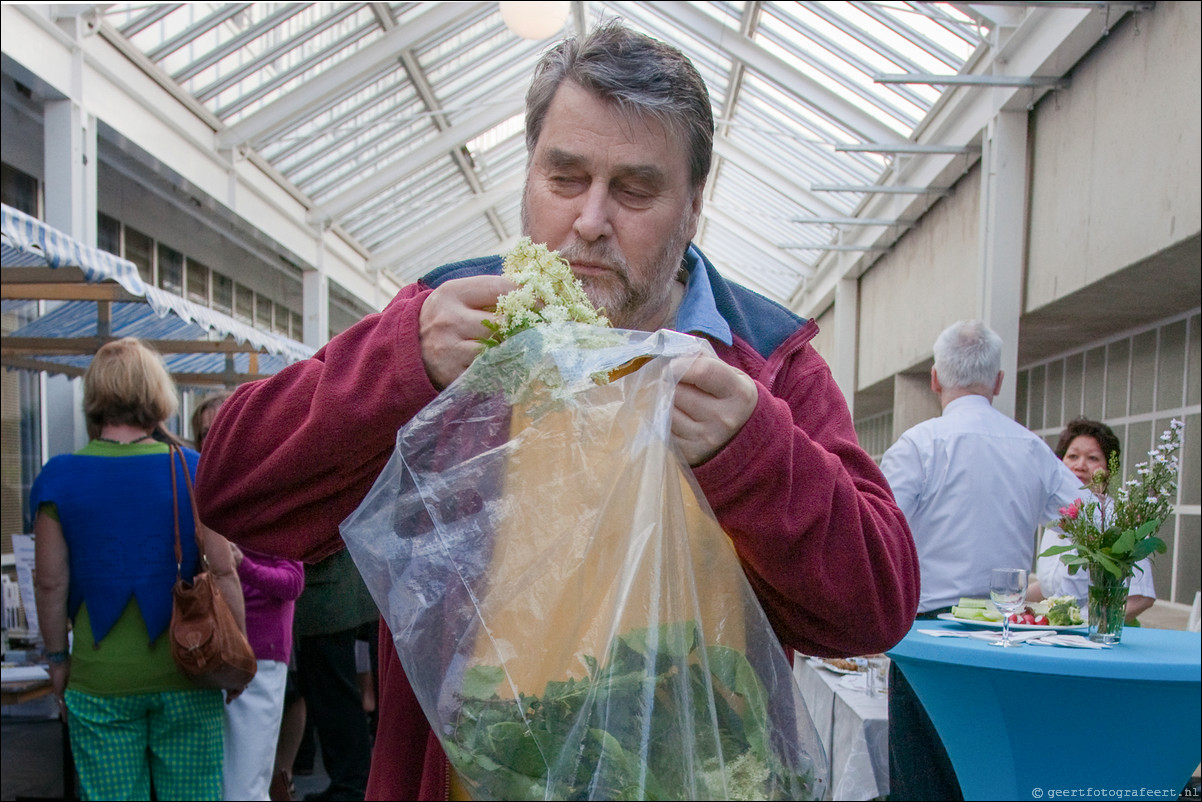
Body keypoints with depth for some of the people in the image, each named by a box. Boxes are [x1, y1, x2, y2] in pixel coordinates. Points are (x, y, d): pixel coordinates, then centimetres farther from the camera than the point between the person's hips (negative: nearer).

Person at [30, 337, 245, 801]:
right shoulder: (193, 470, -7)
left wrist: (58, 657, 13)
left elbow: (51, 583, -1)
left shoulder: (59, 477, -5)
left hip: (99, 680, 1)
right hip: (184, 676, -1)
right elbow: (223, 572, -7)